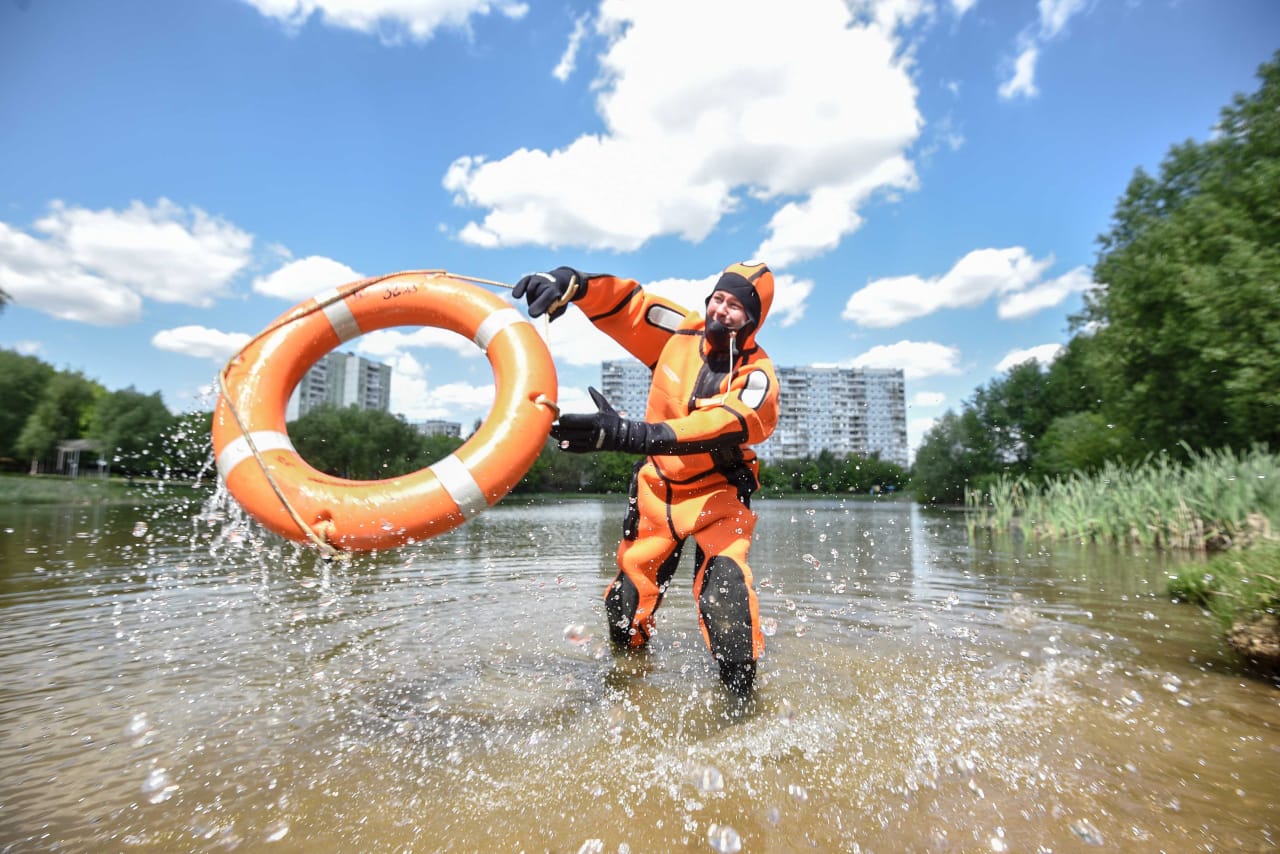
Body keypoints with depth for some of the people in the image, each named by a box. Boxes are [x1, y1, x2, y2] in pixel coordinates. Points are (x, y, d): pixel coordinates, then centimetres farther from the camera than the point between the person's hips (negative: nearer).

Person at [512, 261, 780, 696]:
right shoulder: (680, 332, -6)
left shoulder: (756, 375, -18)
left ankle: (742, 694, -3)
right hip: (657, 489, 4)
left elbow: (722, 425, -36)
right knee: (627, 600, 6)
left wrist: (629, 434, -49)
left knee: (724, 588, -26)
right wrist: (571, 283, -23)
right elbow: (627, 302, 0)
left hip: (718, 494, -3)